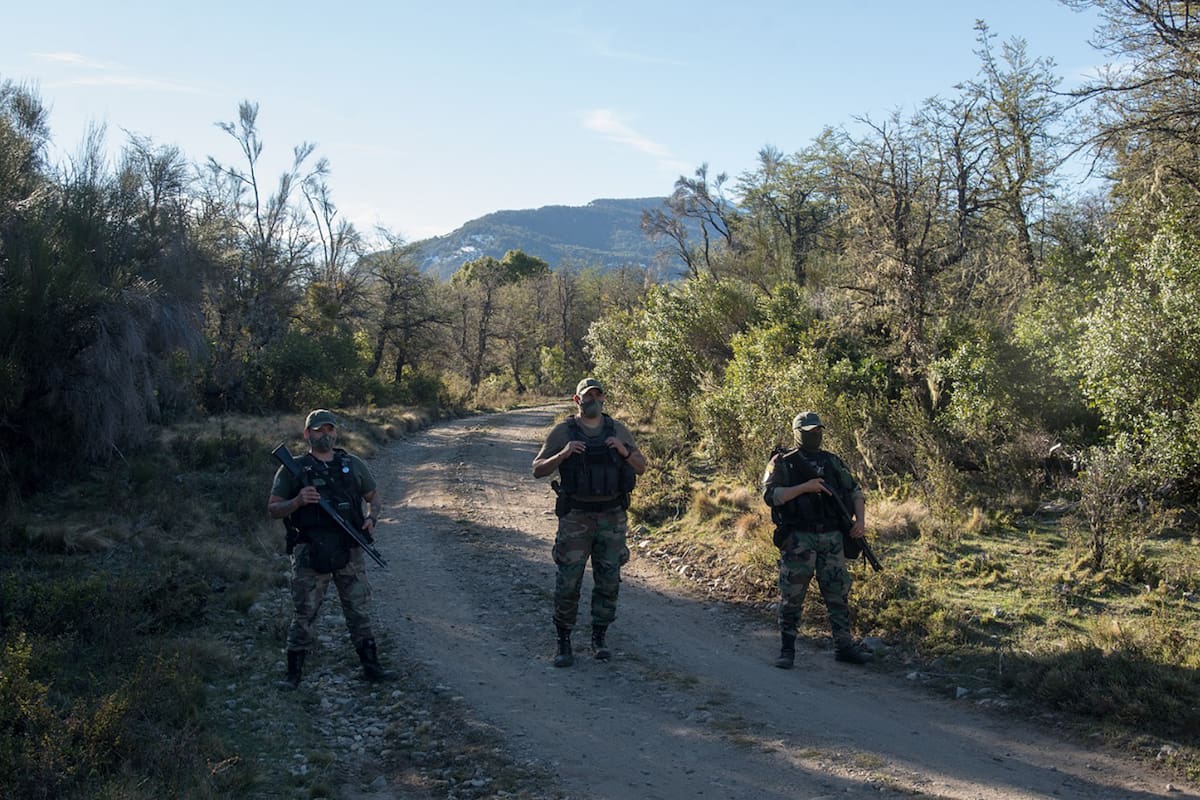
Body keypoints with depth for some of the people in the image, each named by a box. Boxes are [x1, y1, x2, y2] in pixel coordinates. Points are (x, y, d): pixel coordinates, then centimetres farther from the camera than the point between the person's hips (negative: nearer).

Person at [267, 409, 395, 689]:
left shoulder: (353, 465, 10)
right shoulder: (293, 470, 0)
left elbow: (375, 497, 18)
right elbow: (273, 509, -1)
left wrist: (372, 517, -3)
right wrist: (298, 501, -19)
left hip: (349, 551, 3)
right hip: (310, 553, -3)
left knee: (359, 611, 10)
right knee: (303, 615, 2)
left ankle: (371, 667, 21)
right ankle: (293, 674, 13)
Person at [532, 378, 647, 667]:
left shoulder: (618, 431, 5)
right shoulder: (562, 432, -2)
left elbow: (641, 467, 8)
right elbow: (537, 470, -2)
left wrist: (624, 451, -12)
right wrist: (563, 454, -20)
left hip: (612, 517, 2)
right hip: (575, 518, -2)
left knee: (608, 581, 6)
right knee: (568, 582, -2)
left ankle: (599, 638, 21)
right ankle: (563, 642, 11)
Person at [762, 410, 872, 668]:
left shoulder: (833, 462, 13)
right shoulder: (783, 463, -1)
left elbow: (855, 492, 18)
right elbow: (770, 495, -13)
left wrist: (860, 520, 2)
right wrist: (804, 487, -19)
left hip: (832, 538, 4)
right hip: (799, 540, -4)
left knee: (839, 594, 7)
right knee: (792, 597, -1)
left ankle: (845, 646, 17)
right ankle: (787, 650, 8)